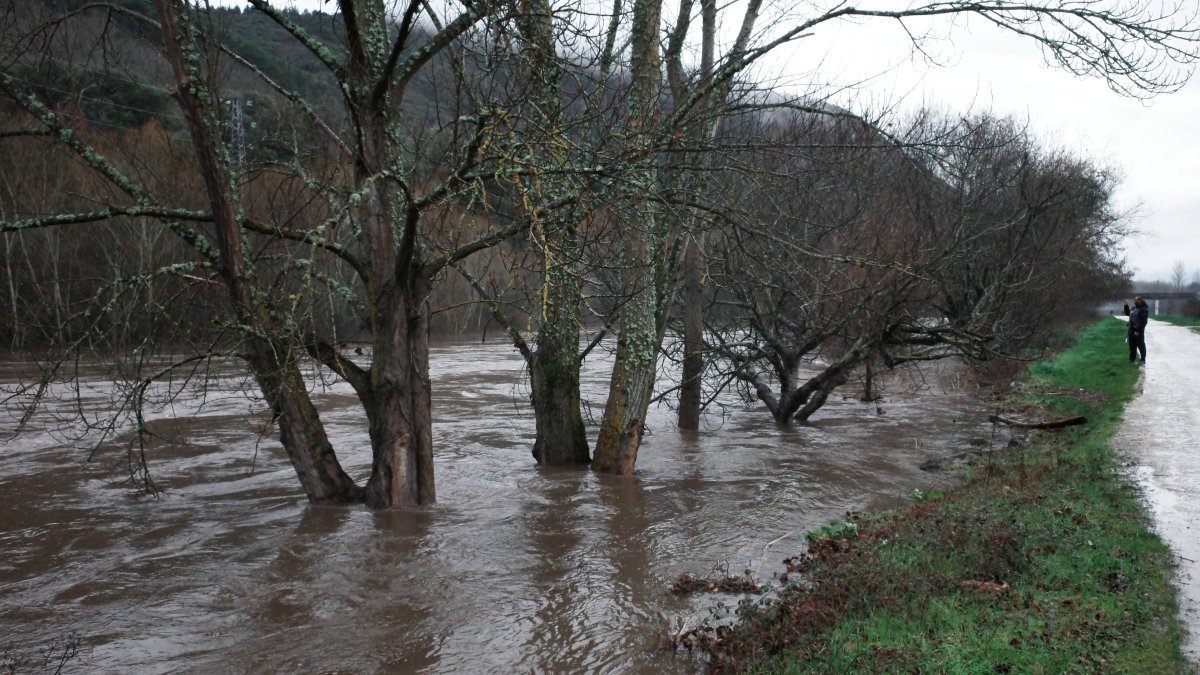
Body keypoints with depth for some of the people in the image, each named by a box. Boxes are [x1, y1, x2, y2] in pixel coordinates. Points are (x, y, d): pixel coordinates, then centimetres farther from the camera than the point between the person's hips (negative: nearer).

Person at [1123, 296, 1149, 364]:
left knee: (1141, 345, -1)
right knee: (1132, 345, 14)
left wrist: (1138, 331, -25)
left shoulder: (1143, 310, -15)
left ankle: (1143, 360, 5)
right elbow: (1127, 313, 32)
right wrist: (1126, 305, 19)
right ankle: (1132, 359, 24)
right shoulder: (1134, 308, 12)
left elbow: (1143, 322, -21)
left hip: (1138, 331, -9)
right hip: (1131, 330, 9)